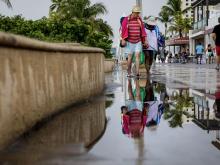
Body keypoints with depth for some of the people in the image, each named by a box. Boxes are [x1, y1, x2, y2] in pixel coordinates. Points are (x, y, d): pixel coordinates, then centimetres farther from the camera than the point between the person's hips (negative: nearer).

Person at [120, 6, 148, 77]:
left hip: (138, 42, 2)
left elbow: (142, 30, 6)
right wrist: (123, 40, -15)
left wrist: (145, 40, 3)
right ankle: (129, 72, 11)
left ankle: (137, 72, -19)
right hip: (129, 42, -2)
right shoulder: (126, 20, -4)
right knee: (130, 57, -1)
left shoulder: (139, 19, 5)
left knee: (137, 55, -12)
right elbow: (123, 30, -6)